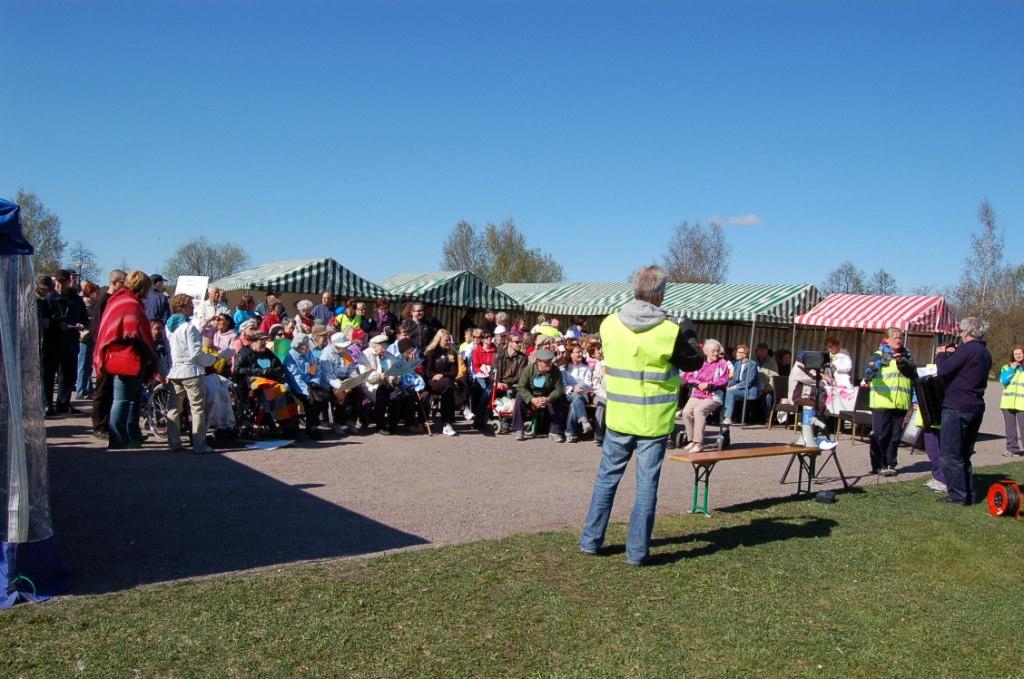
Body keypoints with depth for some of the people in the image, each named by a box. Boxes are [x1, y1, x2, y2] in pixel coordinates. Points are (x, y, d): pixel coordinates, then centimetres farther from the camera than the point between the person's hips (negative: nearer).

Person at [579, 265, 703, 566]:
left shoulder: (609, 324, -5)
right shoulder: (670, 332, -15)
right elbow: (694, 362, 2)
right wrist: (688, 328, 17)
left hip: (618, 417, 3)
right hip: (654, 420, -3)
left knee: (607, 477, 15)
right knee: (646, 484, 7)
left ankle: (591, 540, 22)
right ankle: (637, 551, 13)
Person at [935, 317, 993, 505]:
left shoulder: (967, 349, -15)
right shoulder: (985, 353, 14)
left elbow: (943, 371, -17)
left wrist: (941, 355, 1)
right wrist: (952, 354, 16)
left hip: (957, 407, -9)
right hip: (976, 408, 9)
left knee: (951, 454, -1)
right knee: (964, 454, 17)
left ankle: (958, 495, -1)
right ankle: (969, 495, 20)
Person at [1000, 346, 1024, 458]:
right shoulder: (1006, 368, 13)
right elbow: (1003, 380, -4)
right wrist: (1012, 369, -6)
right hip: (1007, 403, 2)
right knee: (1010, 428, 6)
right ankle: (1012, 449, 13)